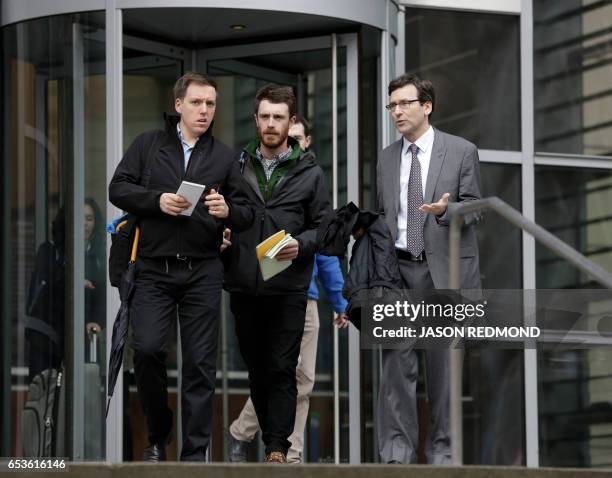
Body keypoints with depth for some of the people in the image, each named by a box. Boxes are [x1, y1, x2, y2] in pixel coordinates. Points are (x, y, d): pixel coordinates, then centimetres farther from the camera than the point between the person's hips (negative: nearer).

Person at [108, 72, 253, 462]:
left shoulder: (224, 157, 11)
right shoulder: (149, 144, 8)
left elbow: (246, 214, 10)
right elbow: (118, 188, 3)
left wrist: (227, 211, -14)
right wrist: (157, 200, -13)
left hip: (202, 272, 1)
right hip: (154, 269, -1)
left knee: (201, 362, -1)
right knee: (147, 349, -12)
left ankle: (195, 452, 5)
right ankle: (158, 435, 10)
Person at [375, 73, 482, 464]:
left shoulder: (462, 152, 2)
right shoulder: (387, 159, 14)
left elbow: (473, 209, 1)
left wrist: (445, 210, -21)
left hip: (445, 270, -3)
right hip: (399, 270, 3)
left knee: (444, 364, 1)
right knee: (397, 361, -3)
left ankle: (443, 449, 8)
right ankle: (397, 449, -1)